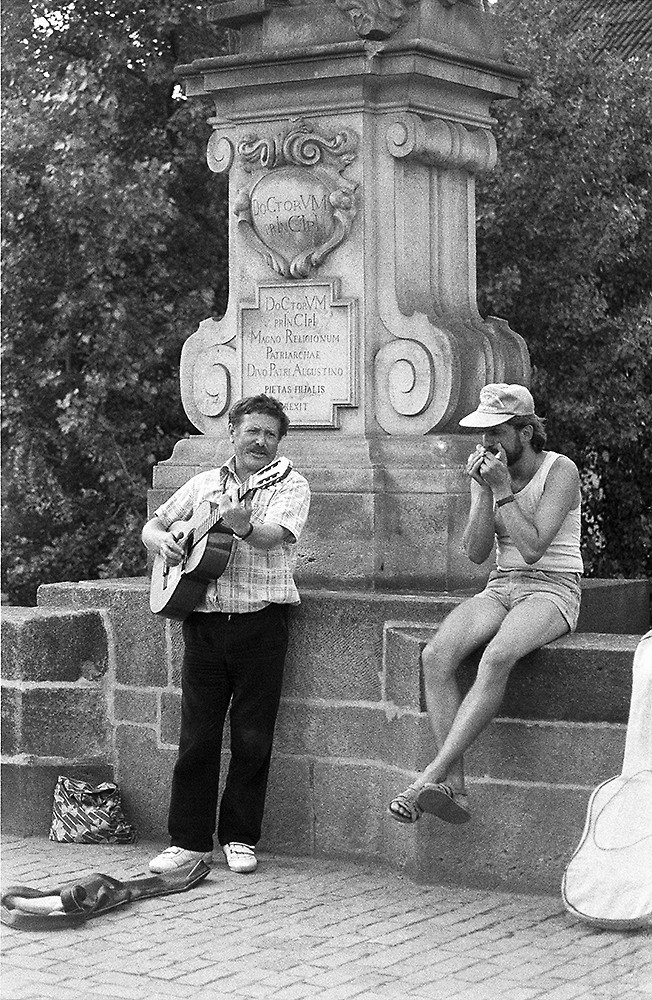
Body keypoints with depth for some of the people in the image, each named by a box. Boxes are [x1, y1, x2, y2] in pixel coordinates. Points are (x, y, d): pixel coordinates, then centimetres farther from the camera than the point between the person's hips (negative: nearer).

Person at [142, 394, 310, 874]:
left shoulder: (290, 485, 3)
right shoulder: (203, 484, 15)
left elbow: (276, 535, -16)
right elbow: (152, 525, 22)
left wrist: (244, 527, -38)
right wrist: (162, 540, -2)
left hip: (261, 622, -2)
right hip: (205, 621, 3)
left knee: (253, 738, 1)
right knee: (197, 736, 2)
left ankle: (240, 838, 14)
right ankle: (189, 840, 9)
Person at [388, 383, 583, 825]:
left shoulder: (561, 470, -7)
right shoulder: (489, 470, 10)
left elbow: (532, 548, -17)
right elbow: (476, 552, 2)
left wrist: (503, 491, -18)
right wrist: (484, 491, -9)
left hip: (551, 589, -5)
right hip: (500, 588, 5)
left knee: (497, 657, -37)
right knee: (437, 654, -25)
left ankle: (433, 774, -39)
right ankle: (455, 787, -31)